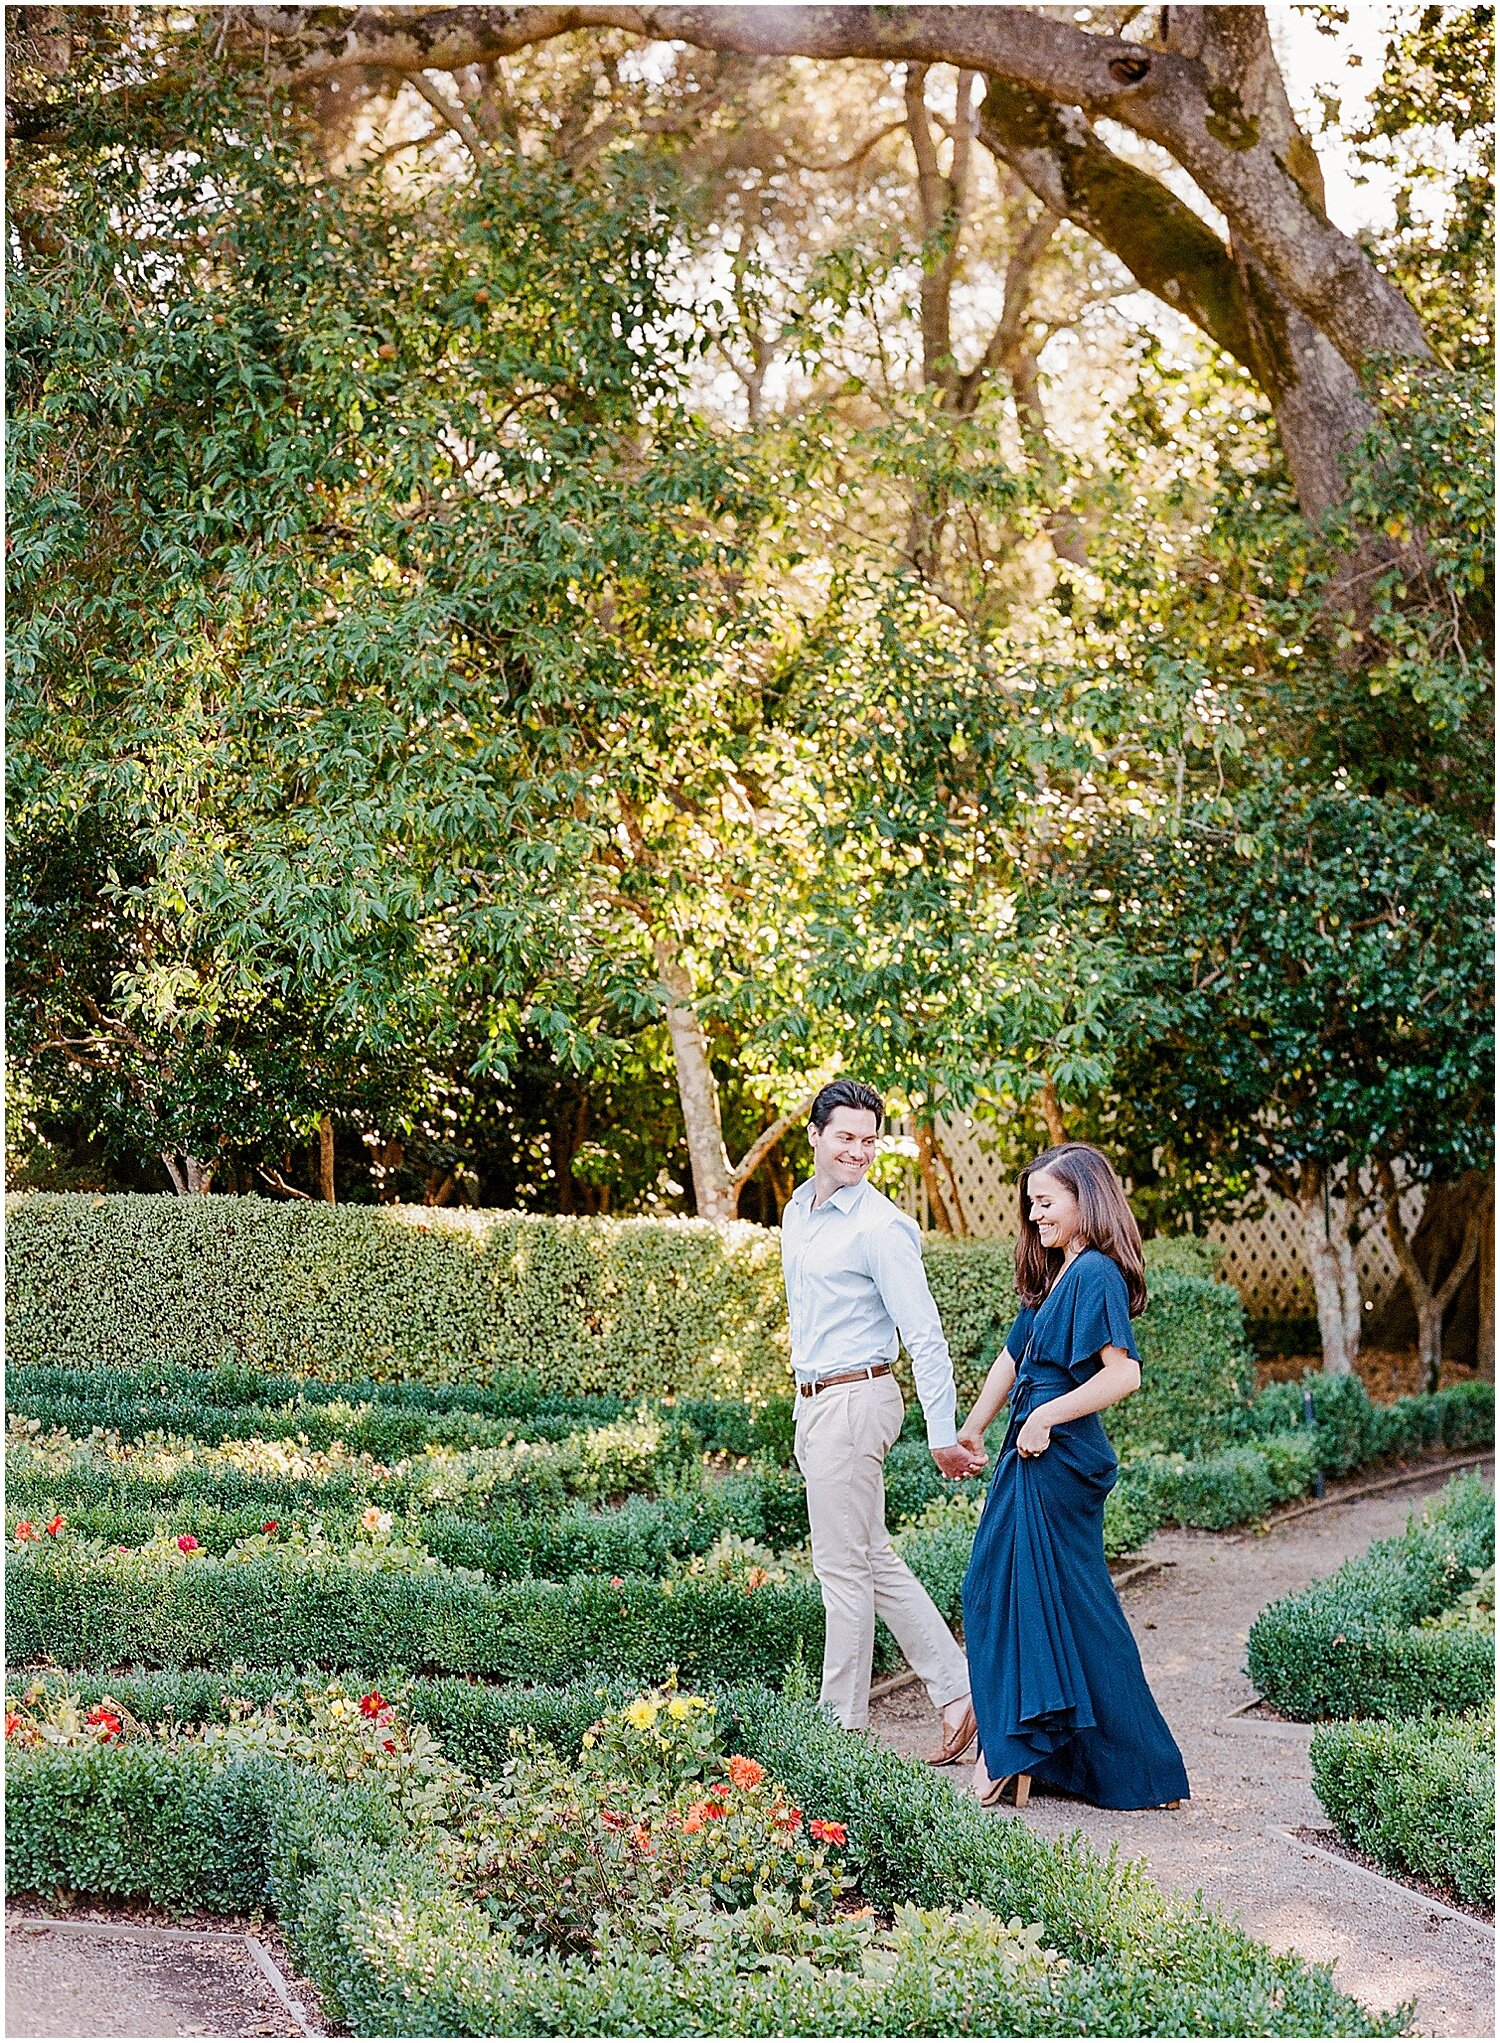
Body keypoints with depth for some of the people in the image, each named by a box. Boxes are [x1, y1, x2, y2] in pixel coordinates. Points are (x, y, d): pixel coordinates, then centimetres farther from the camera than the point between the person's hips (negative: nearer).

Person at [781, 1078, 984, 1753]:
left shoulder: (880, 1227, -15)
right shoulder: (798, 1210, 11)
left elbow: (925, 1336, -17)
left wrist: (943, 1435, -19)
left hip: (855, 1402, -9)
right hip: (812, 1404, 9)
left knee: (843, 1569, -2)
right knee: (875, 1562, 12)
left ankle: (842, 1726, 6)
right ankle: (957, 1688, 18)